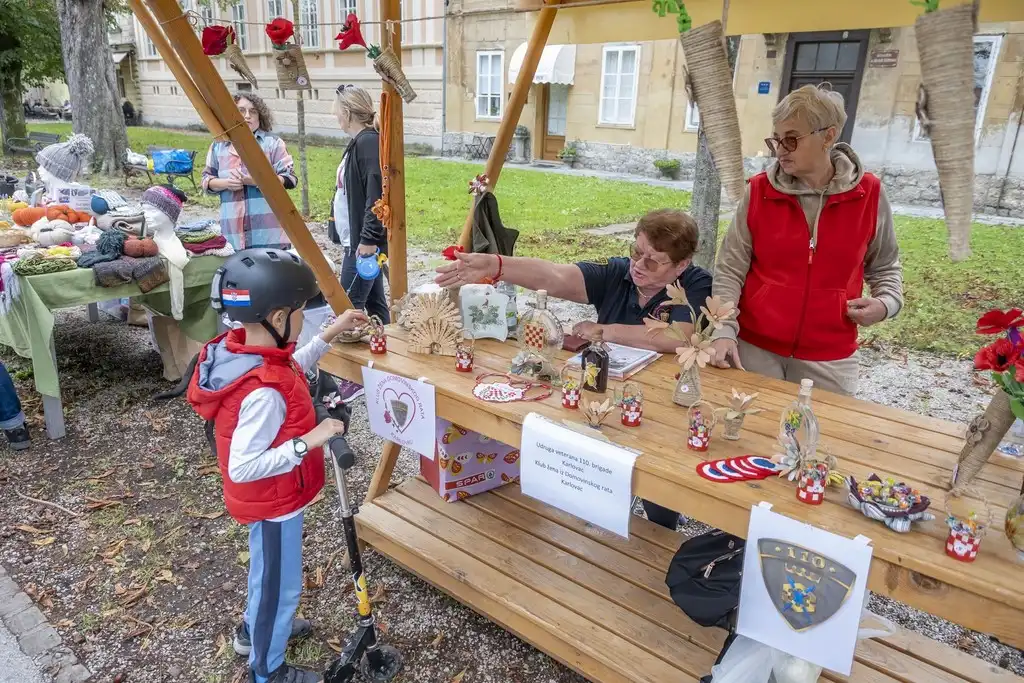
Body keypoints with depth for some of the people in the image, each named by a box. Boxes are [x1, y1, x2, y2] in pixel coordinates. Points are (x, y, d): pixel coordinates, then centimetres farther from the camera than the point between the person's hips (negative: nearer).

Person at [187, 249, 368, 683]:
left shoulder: (241, 349, -9)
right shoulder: (264, 393, -38)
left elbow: (292, 371, 10)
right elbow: (243, 467, -35)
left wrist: (330, 335, 5)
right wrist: (308, 442, -35)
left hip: (268, 497, 9)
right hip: (273, 502, -9)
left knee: (267, 571, 32)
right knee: (279, 584, 15)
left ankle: (255, 630, 58)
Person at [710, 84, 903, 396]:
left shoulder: (868, 194, -2)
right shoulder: (759, 190, -5)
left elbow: (884, 266, 12)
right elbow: (730, 270, -5)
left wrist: (886, 302, -7)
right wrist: (724, 331, -16)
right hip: (754, 347, 0)